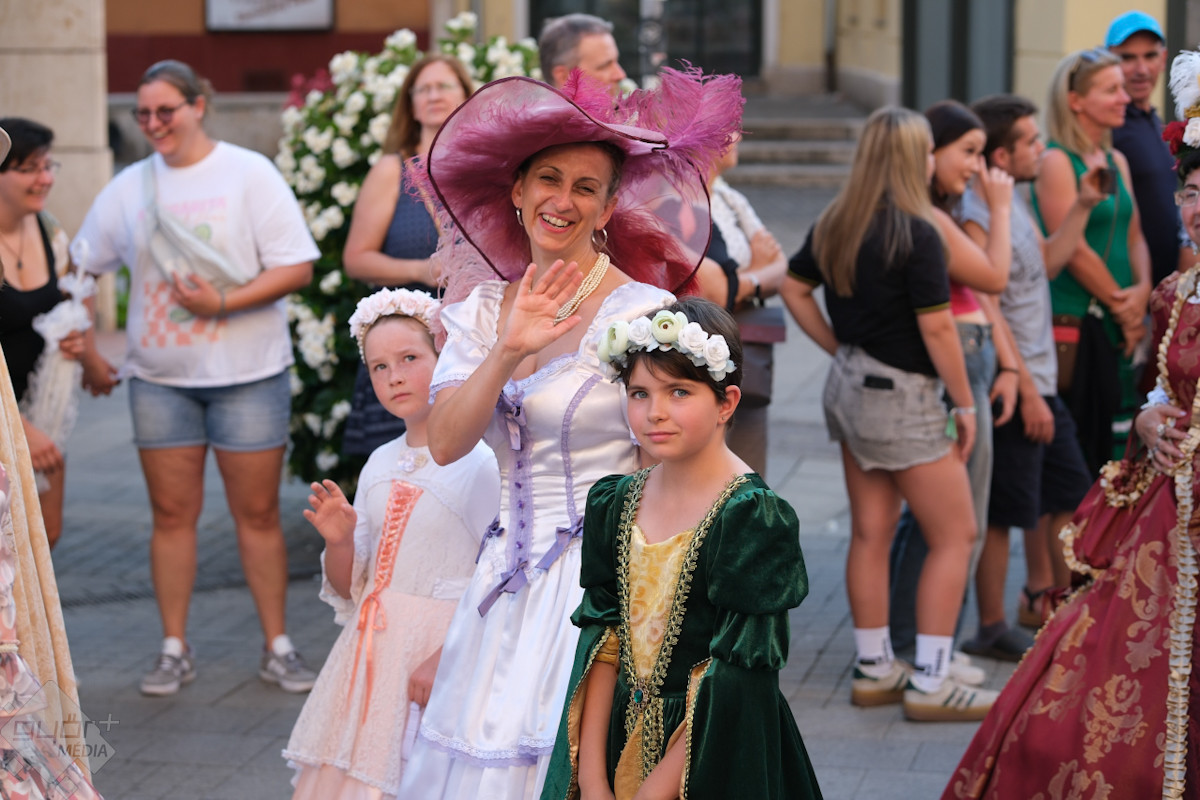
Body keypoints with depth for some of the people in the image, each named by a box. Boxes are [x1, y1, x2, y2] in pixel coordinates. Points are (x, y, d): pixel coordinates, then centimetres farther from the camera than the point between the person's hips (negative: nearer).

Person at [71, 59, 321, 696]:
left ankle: (277, 648, 12)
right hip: (159, 376, 3)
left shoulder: (248, 173, -4)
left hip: (247, 373, -3)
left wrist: (224, 302, -18)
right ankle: (174, 650, 14)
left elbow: (297, 267, -9)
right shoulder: (129, 187, 7)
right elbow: (81, 265, 12)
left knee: (258, 512, 3)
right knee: (171, 513, 5)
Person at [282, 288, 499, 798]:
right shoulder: (380, 466, 9)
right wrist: (338, 541, -6)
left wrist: (445, 657, -22)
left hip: (439, 644, -6)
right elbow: (348, 588, 14)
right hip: (372, 650, 6)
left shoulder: (479, 464, -10)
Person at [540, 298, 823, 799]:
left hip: (718, 759, -5)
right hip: (618, 738, 5)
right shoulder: (614, 504, 2)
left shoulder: (753, 519, -16)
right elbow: (602, 642, 0)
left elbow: (732, 685, -18)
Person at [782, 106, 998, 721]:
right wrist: (964, 403, -9)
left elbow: (794, 288, 12)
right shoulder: (916, 233, -18)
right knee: (954, 536, 1)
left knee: (870, 533, 14)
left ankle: (874, 669, 20)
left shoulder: (834, 225, 4)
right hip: (903, 394, -8)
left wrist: (839, 348, 14)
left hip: (850, 387, 8)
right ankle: (929, 683, 0)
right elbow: (936, 328, -18)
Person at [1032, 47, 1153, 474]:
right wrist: (1124, 307, -9)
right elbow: (1074, 251, -15)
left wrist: (1142, 291, -5)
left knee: (1117, 443, 9)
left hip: (1116, 326, 8)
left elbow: (1134, 236, 14)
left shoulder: (1116, 161, 15)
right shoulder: (1055, 162, -10)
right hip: (1072, 325, -8)